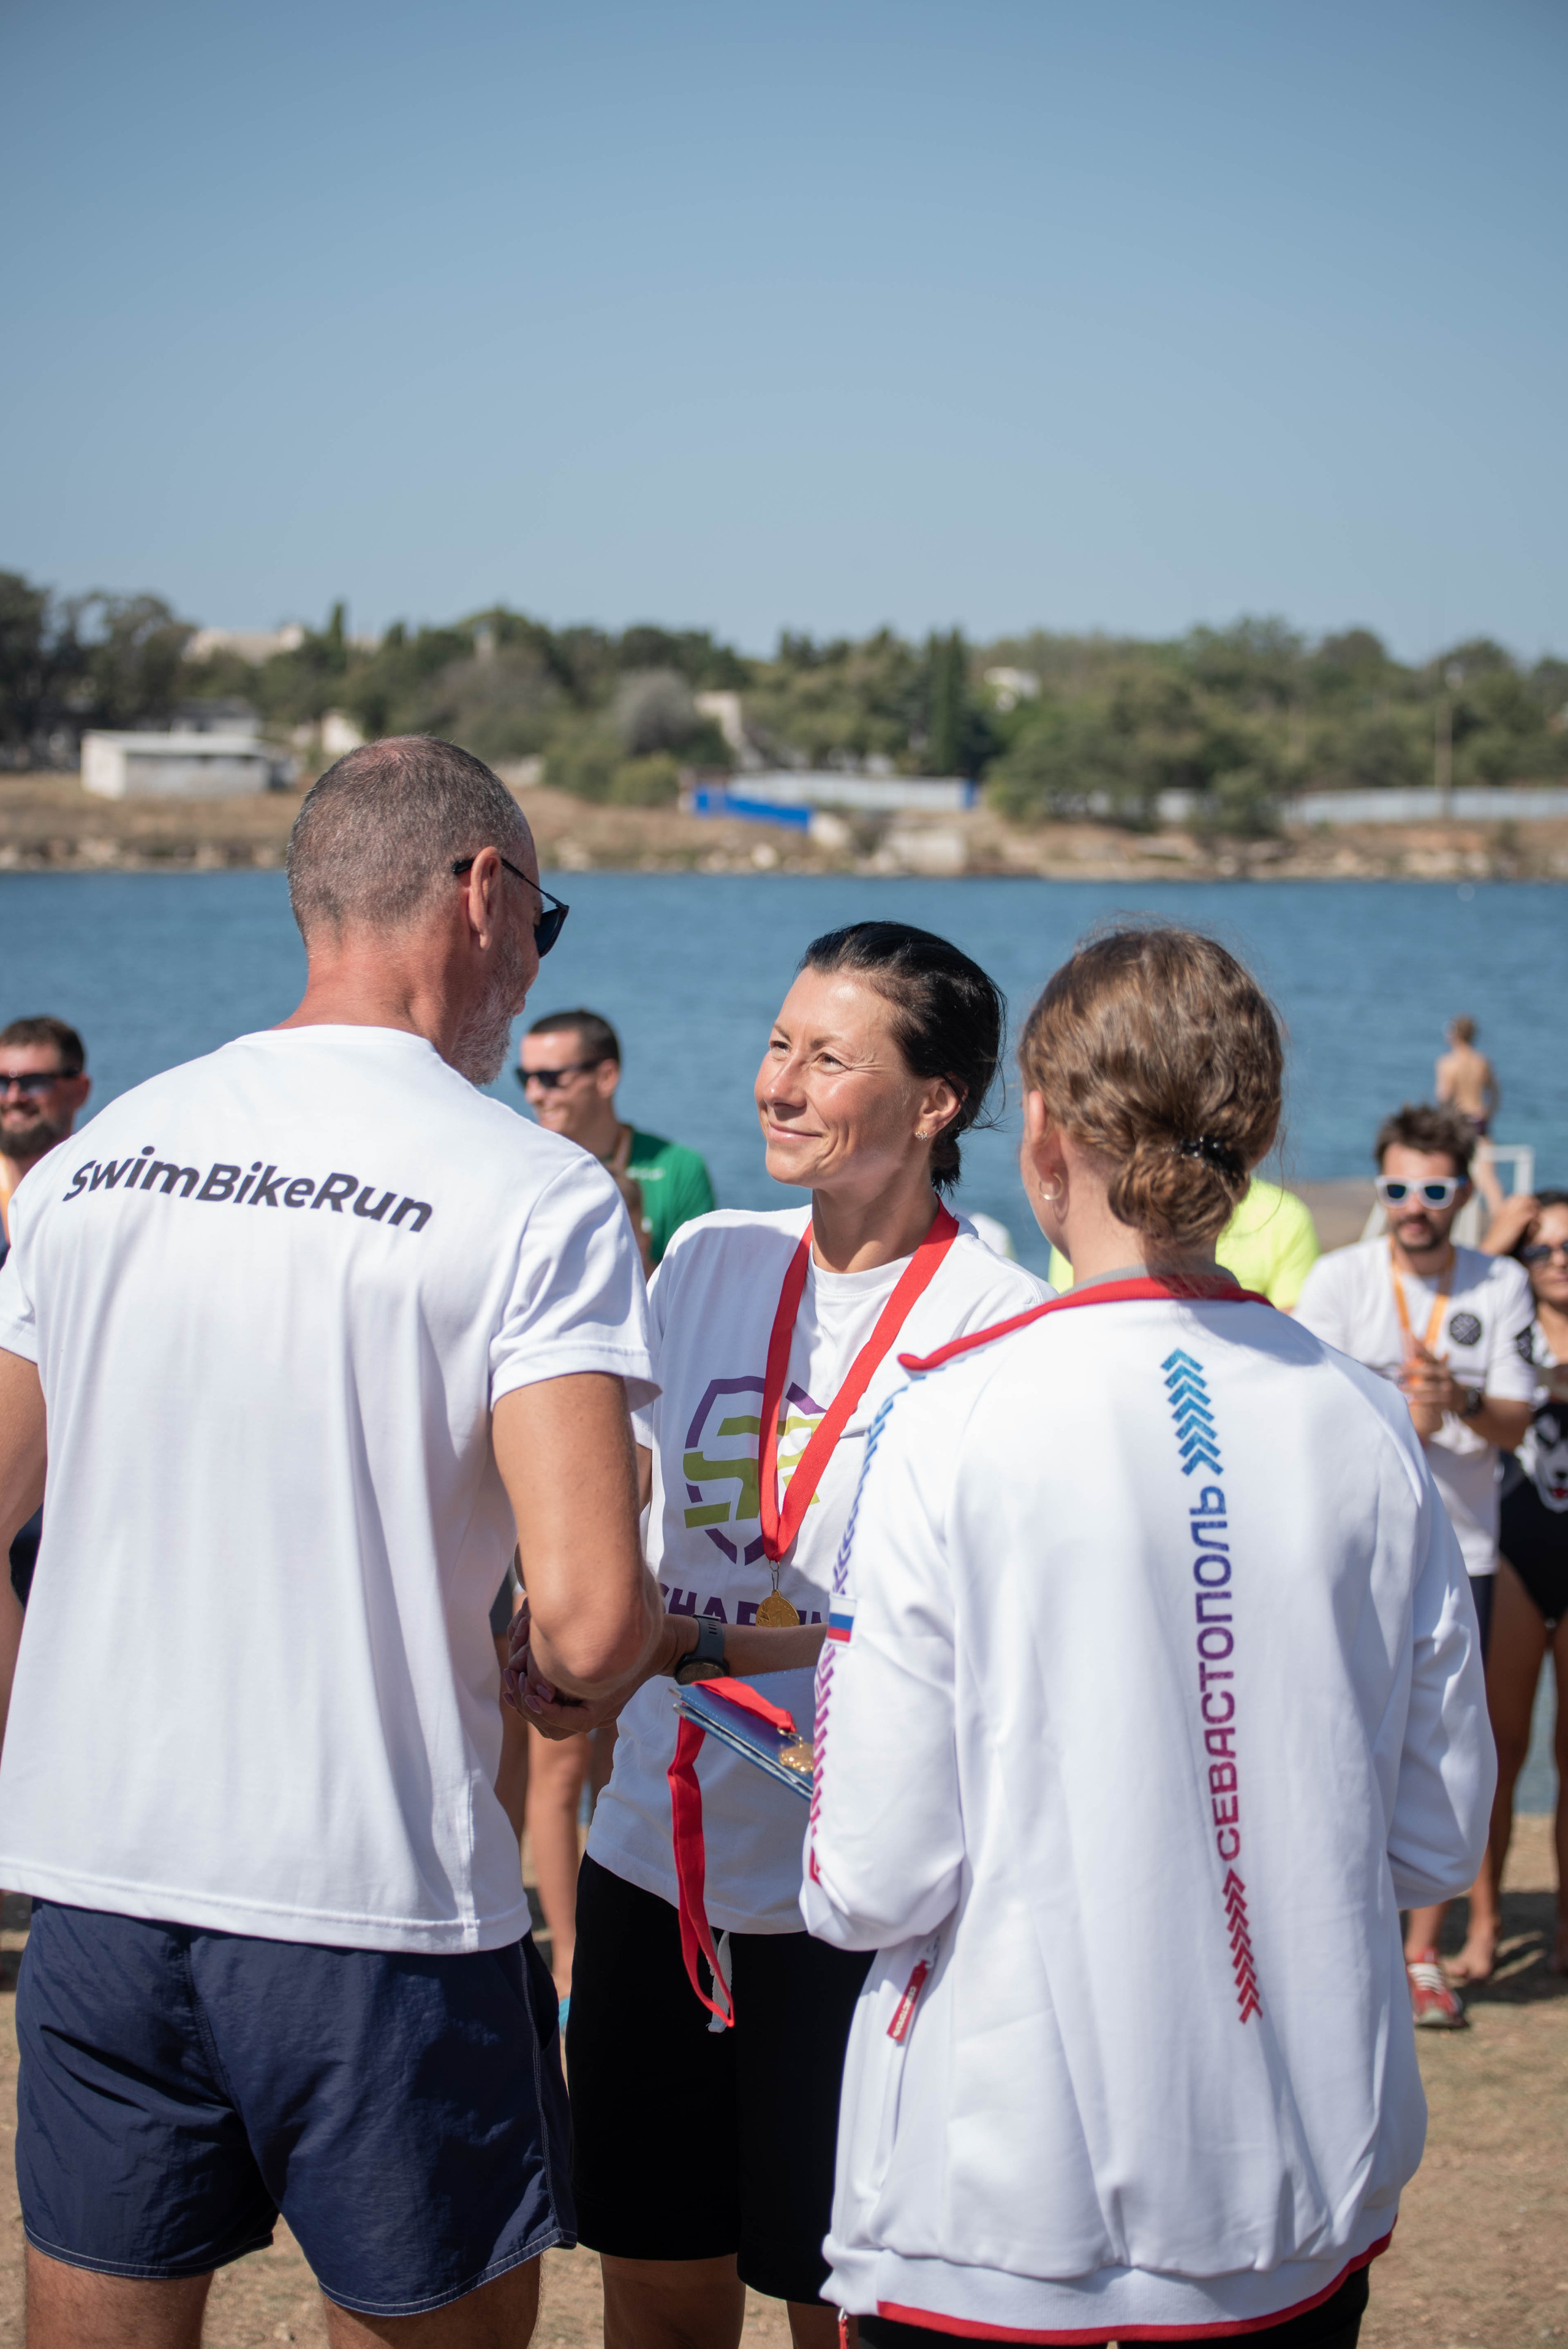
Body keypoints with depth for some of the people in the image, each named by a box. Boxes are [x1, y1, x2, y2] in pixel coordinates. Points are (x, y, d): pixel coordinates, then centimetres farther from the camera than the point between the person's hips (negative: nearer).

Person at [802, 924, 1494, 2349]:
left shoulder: (955, 1424, -15)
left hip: (1008, 2198, -3)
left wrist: (837, 1880, 9)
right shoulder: (1366, 1427, -4)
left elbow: (872, 1884, -13)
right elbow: (1438, 1841, 4)